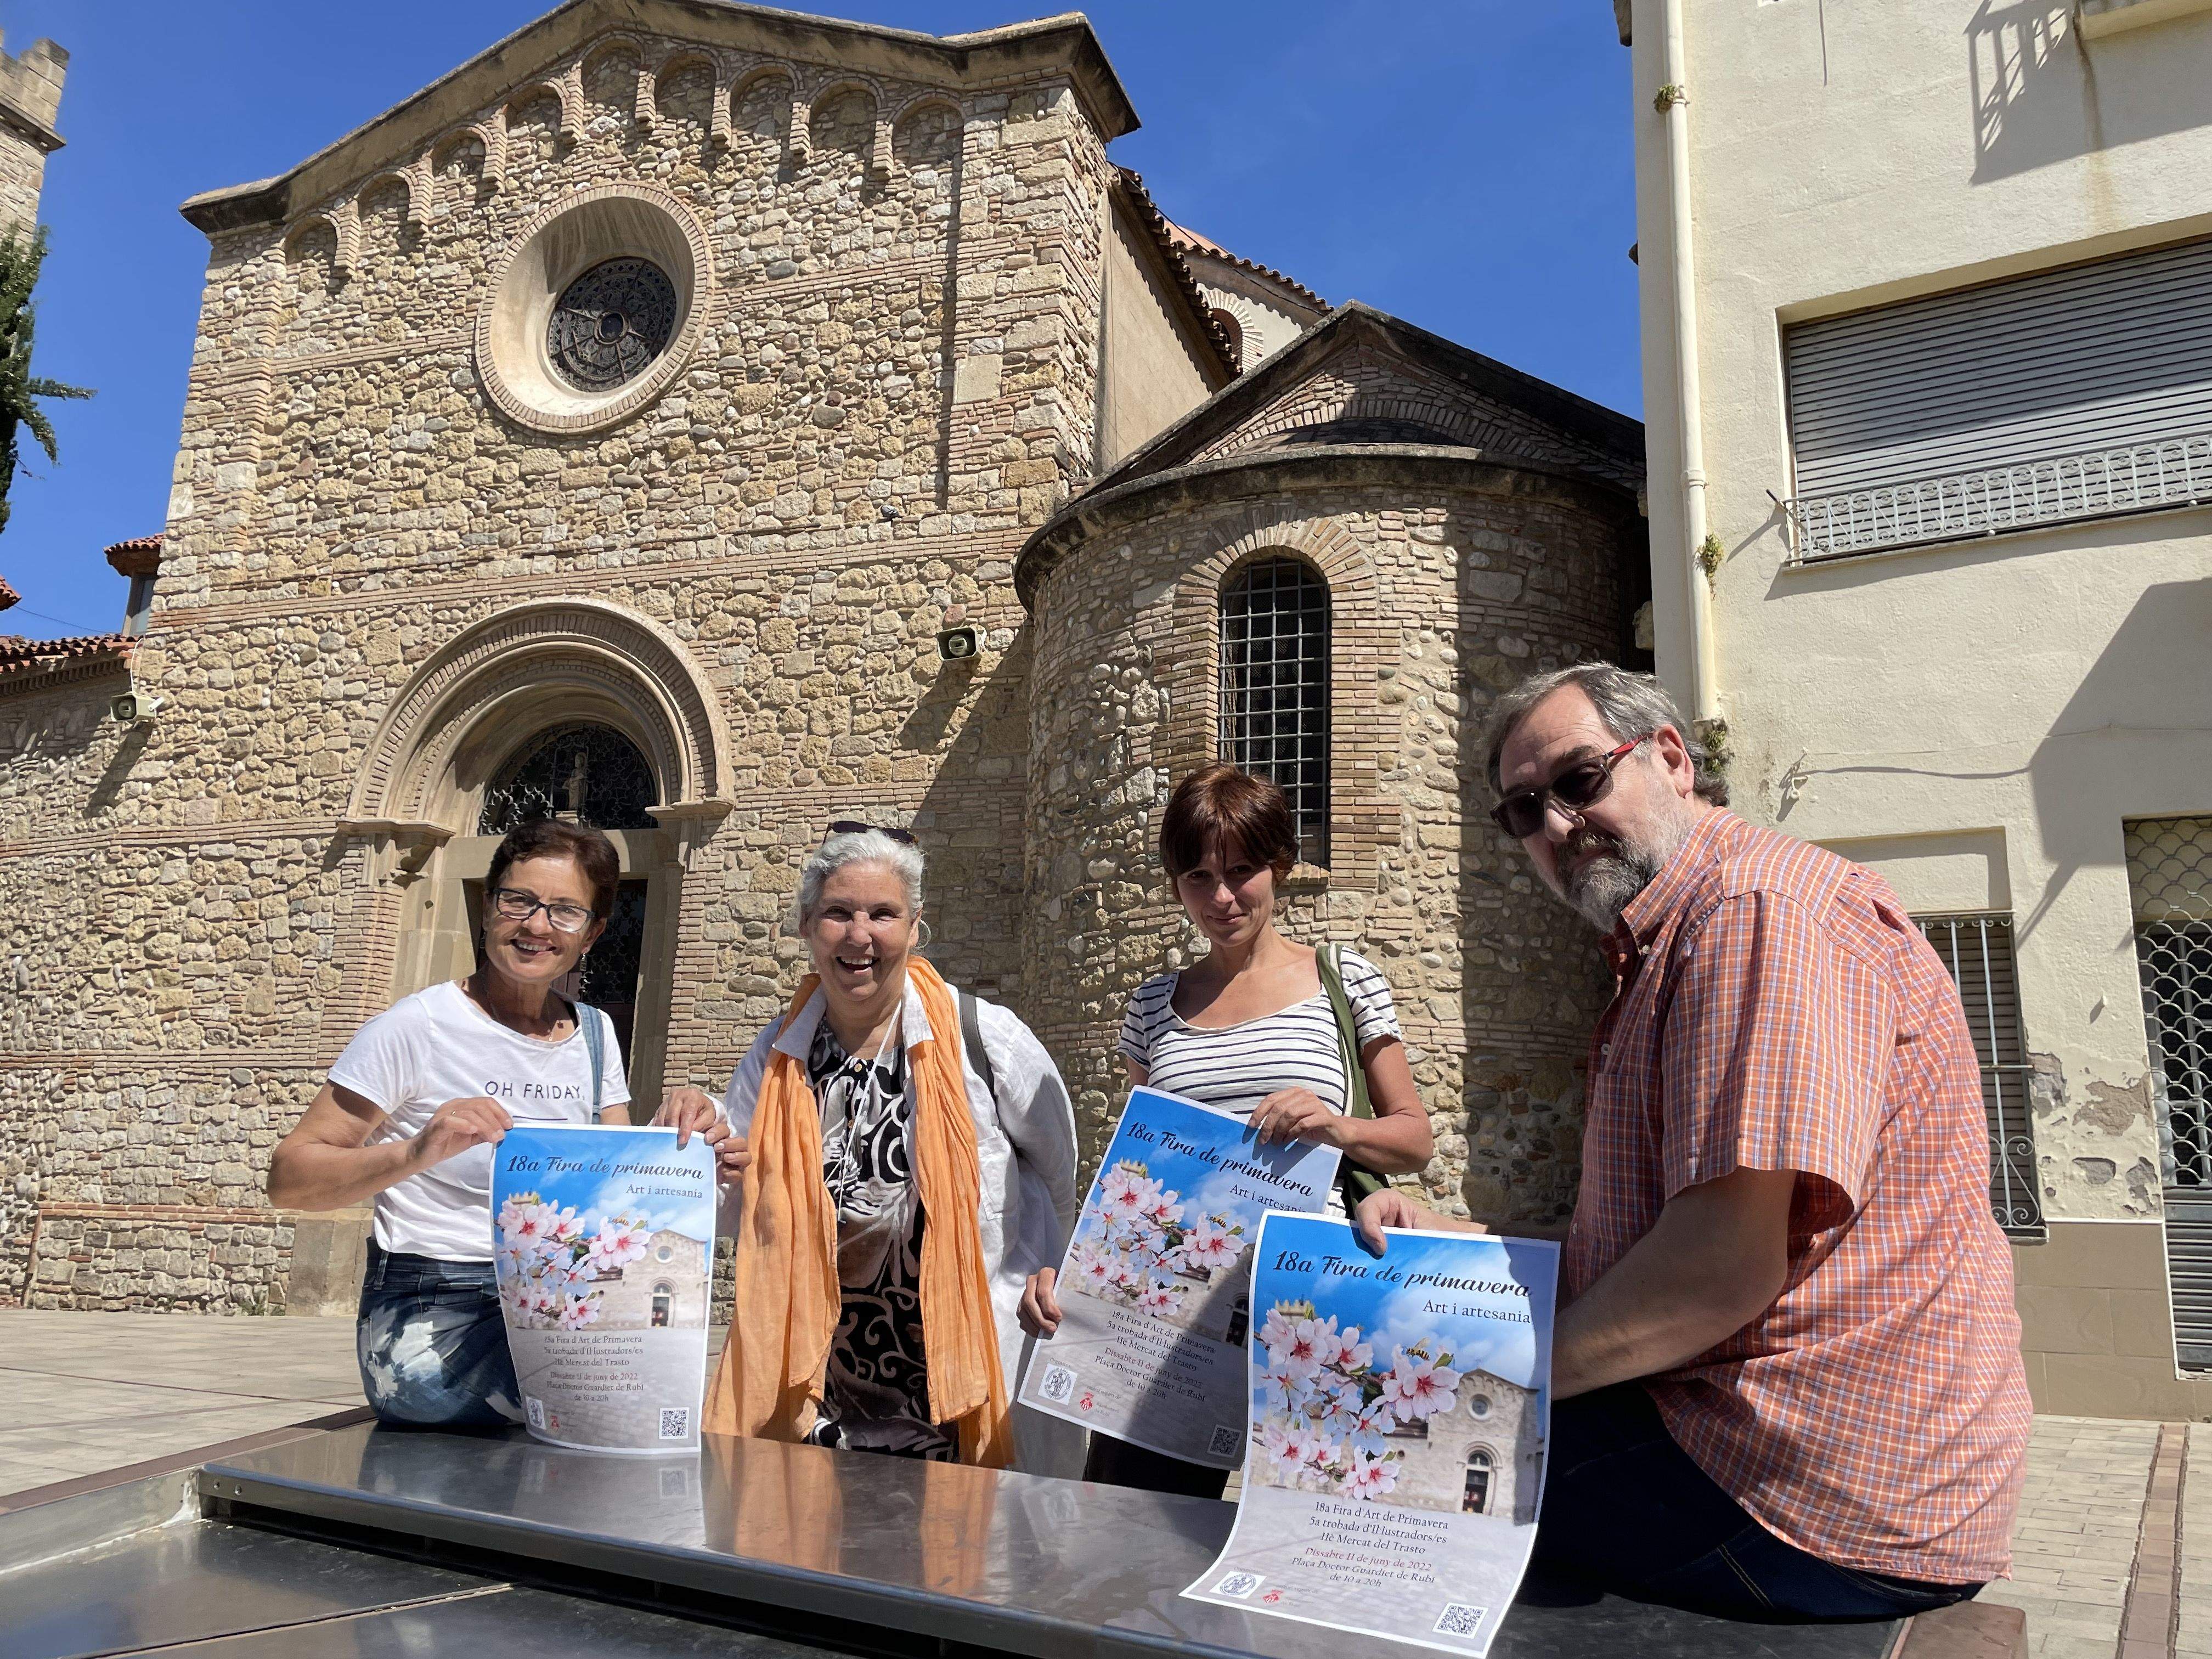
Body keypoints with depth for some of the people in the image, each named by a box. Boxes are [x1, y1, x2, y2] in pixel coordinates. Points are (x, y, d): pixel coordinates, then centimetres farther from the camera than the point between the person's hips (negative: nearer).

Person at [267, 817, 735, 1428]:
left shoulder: (593, 1034, 10)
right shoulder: (417, 1027, -7)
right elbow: (288, 1180, -9)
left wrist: (671, 1145, -10)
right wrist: (417, 1152, -26)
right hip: (428, 1322, -6)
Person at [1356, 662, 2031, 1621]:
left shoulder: (1757, 905, -17)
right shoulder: (1668, 947, 18)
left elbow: (1727, 1266, -27)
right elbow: (1628, 1247, 18)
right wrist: (1451, 1246, 3)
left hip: (1816, 1505, -10)